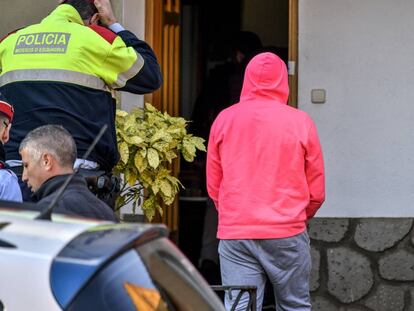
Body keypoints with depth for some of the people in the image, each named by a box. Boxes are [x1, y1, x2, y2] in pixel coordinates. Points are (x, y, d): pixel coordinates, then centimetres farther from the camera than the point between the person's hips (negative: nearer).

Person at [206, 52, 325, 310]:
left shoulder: (224, 120, 4)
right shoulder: (301, 122, -1)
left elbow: (213, 187, 11)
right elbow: (316, 192, 5)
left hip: (233, 233, 1)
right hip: (286, 234, -1)